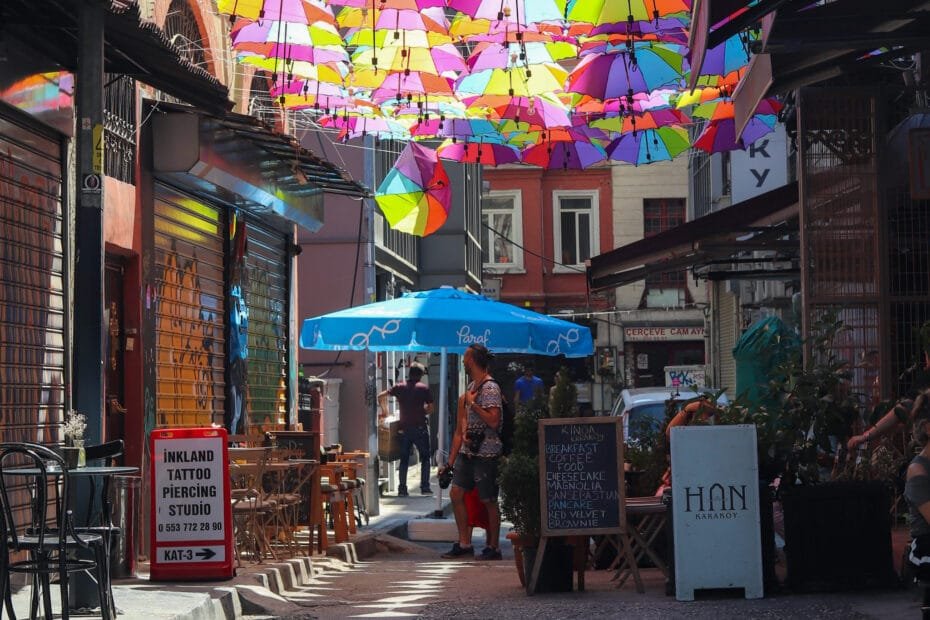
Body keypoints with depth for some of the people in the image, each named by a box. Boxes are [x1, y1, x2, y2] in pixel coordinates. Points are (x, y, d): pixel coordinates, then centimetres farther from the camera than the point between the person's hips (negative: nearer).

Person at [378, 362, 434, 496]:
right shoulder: (424, 388, -5)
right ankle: (425, 487, 0)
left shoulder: (399, 388, 4)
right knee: (425, 458, 7)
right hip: (420, 428, -3)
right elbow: (430, 408, -5)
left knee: (404, 459, 10)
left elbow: (381, 396, 9)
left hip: (404, 428, 3)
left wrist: (384, 411, 21)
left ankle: (402, 488, 5)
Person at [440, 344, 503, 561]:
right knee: (456, 493, 4)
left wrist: (472, 404, -16)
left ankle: (493, 547, 9)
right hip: (467, 450, 9)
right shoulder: (471, 387, 15)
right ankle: (464, 544, 10)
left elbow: (493, 421, -23)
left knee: (488, 500, 0)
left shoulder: (490, 388, -13)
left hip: (486, 453, -9)